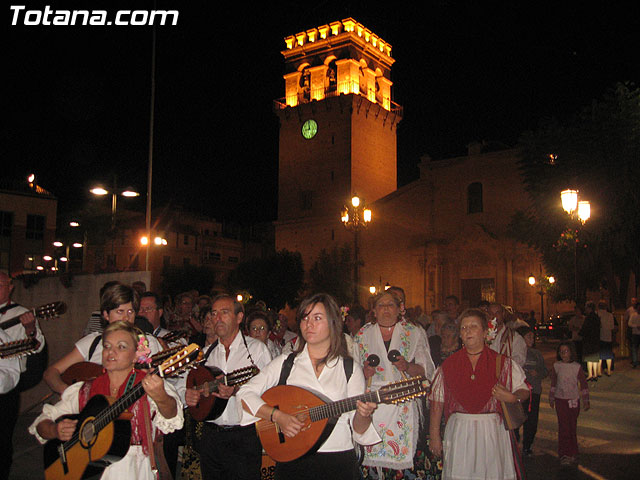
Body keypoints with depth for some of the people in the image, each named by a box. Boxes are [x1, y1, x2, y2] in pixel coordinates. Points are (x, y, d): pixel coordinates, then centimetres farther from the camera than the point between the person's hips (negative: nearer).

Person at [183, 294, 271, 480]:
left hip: (244, 437, -4)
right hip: (211, 435, 4)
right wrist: (187, 395, -7)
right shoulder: (207, 353, 12)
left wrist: (237, 391, -23)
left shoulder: (257, 348, -3)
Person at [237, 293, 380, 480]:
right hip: (292, 459, 0)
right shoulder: (285, 363, 2)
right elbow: (245, 394, -5)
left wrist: (362, 415, -22)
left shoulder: (350, 369, 0)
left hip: (338, 460, 0)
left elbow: (359, 430, 1)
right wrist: (277, 416, -18)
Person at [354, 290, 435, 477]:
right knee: (371, 461, -4)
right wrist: (364, 372, -7)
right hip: (372, 404, 1)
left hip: (403, 406, -1)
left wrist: (408, 367, -17)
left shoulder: (414, 333, 7)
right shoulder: (362, 335, 11)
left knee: (402, 456, -4)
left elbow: (426, 371, 2)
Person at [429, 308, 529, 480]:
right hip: (459, 432, 1)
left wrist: (511, 398, -13)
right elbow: (437, 402, 5)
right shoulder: (449, 365, 6)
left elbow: (523, 390, 9)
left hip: (492, 431, 0)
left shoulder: (504, 363, 4)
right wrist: (434, 435, 2)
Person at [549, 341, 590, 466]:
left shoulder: (577, 367, -3)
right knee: (563, 426, -5)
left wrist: (586, 401, 5)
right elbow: (553, 383, 11)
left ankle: (572, 452, 18)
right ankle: (564, 454, 0)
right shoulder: (556, 366, 0)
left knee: (572, 426, 5)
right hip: (560, 400, 0)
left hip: (573, 400, 0)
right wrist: (551, 398, 15)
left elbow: (583, 384, 4)